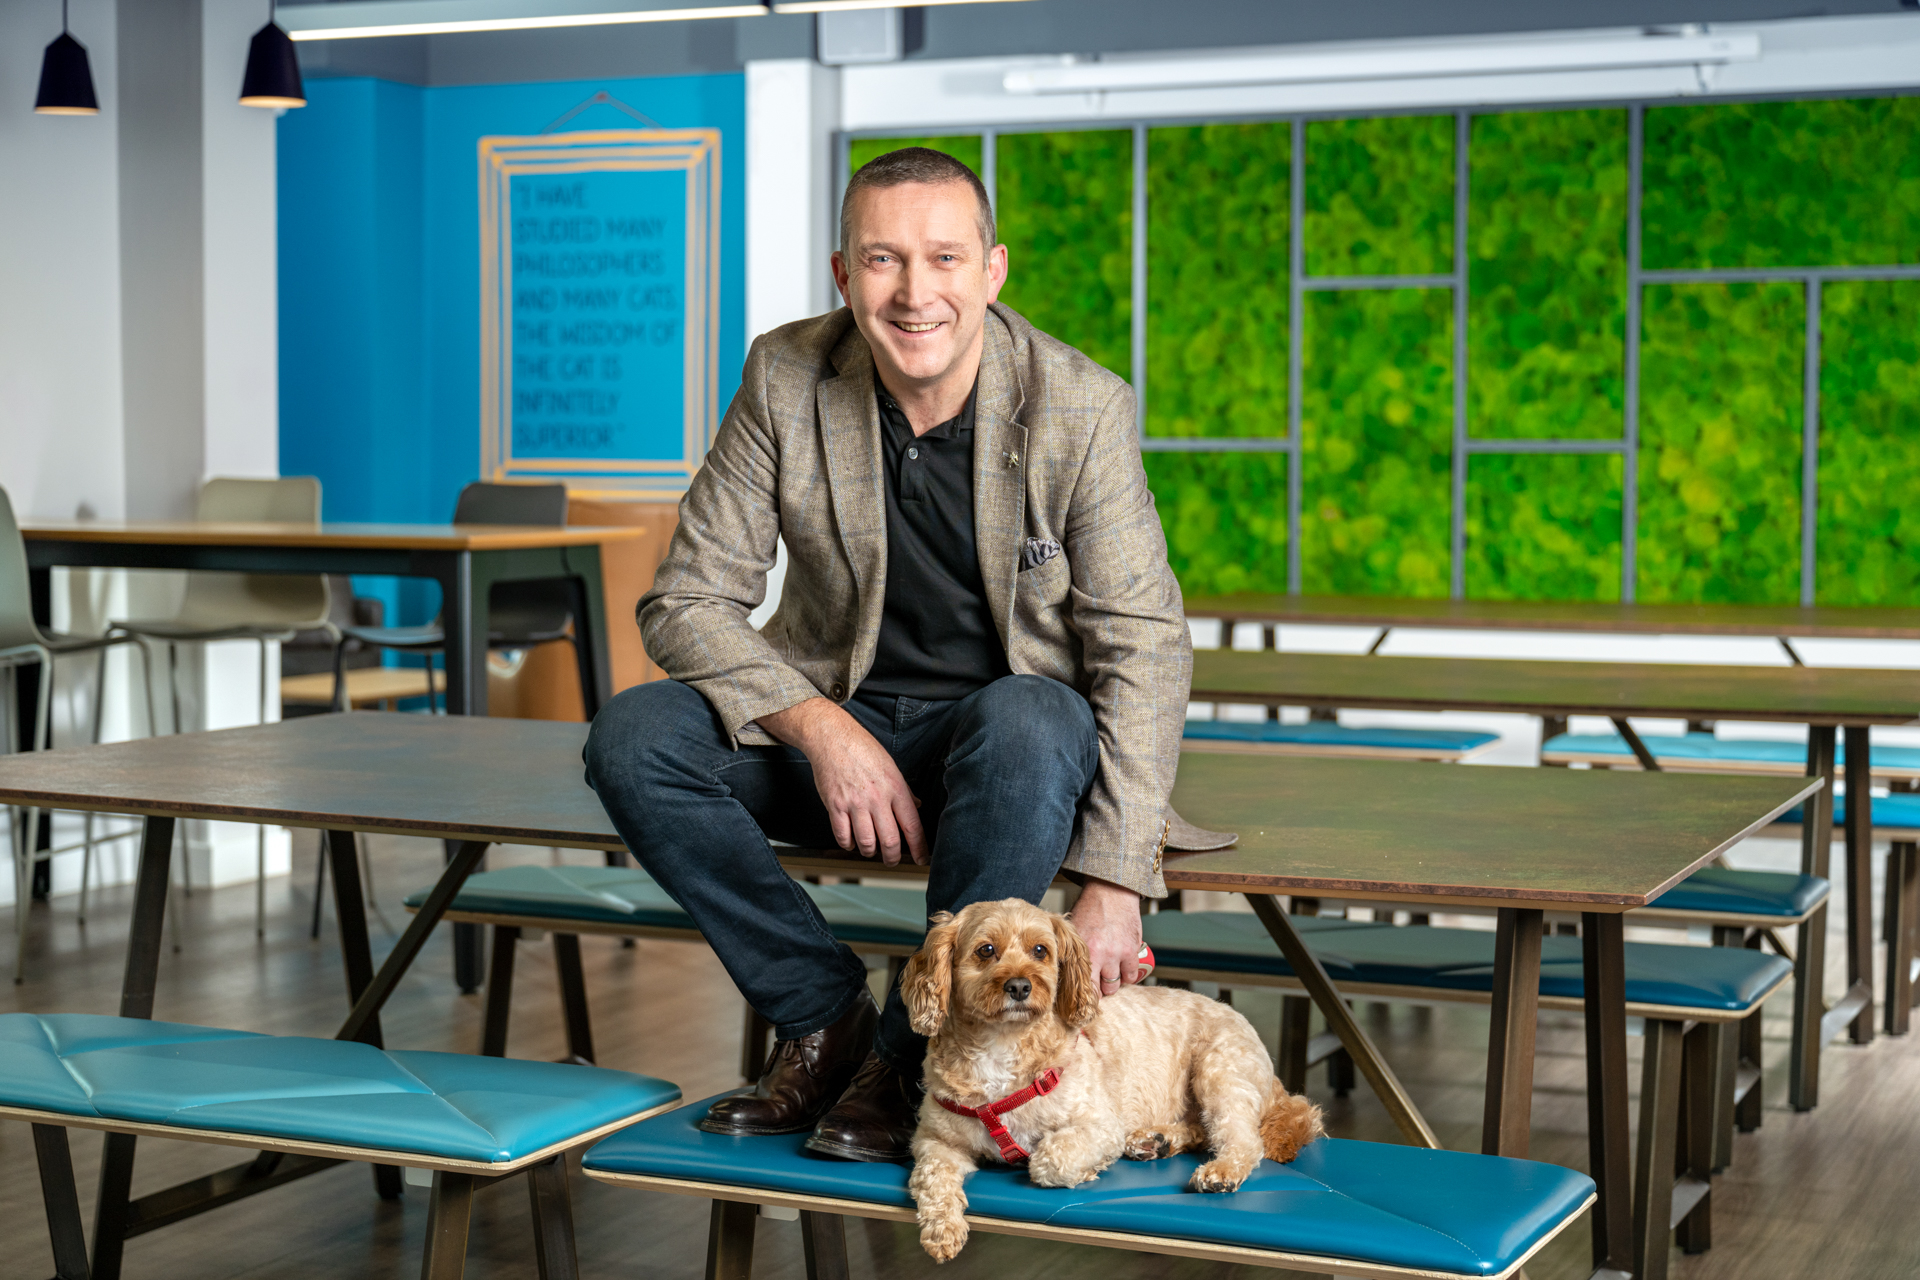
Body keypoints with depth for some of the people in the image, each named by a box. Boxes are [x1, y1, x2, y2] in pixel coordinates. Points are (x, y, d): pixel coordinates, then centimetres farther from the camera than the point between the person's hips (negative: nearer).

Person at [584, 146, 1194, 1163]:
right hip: (836, 720, 3)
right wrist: (820, 726, -27)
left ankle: (914, 1057, -19)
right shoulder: (785, 379, -10)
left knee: (1030, 726, -37)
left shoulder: (1081, 408, -15)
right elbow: (687, 600, -9)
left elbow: (1145, 649, -16)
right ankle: (825, 1017, -7)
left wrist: (1114, 885, -25)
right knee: (630, 737, -22)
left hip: (1004, 727, -2)